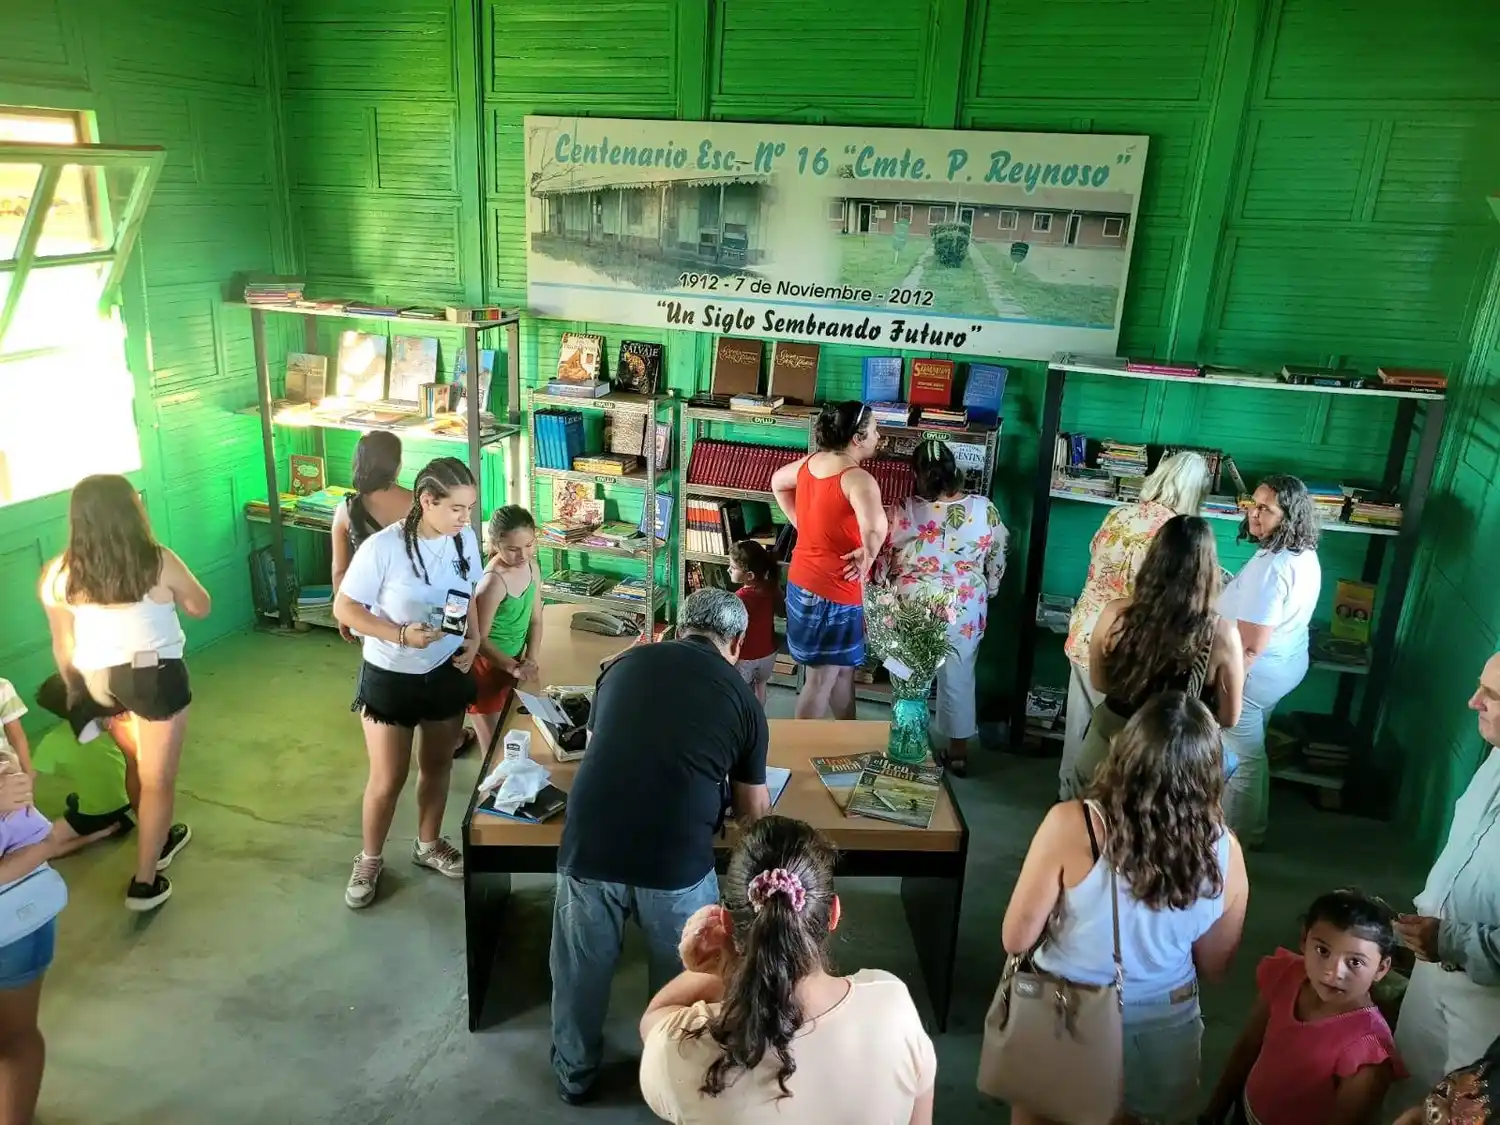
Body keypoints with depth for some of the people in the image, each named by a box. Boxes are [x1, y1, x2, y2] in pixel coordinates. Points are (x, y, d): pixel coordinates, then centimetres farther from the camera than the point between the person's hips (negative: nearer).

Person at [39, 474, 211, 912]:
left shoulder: (60, 575, -3)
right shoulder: (158, 562, -13)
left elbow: (63, 648, 6)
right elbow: (202, 608, 2)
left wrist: (77, 693, 20)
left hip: (97, 682, 5)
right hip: (155, 677, -4)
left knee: (137, 763, 26)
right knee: (157, 778, 8)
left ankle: (160, 839, 45)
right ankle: (144, 882, 12)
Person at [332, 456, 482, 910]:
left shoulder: (465, 539, -8)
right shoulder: (383, 547, -23)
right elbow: (344, 607, -16)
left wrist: (473, 638, -9)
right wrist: (401, 635, -28)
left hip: (447, 672, 5)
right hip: (390, 677, -4)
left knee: (437, 765, 19)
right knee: (387, 778, 7)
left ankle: (429, 845, 42)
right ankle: (370, 860, 30)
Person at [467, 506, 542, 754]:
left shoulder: (531, 567, -6)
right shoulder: (493, 582, -28)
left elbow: (535, 620, 3)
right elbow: (480, 639, -22)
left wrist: (530, 660, -8)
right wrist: (513, 667, -24)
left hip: (513, 661, 7)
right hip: (487, 666, -7)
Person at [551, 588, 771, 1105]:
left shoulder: (625, 663, 9)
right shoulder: (742, 697, 4)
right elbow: (754, 811, 15)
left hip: (589, 845, 2)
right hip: (677, 860, -2)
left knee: (580, 971, 25)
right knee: (683, 975, 24)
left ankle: (574, 1076, 46)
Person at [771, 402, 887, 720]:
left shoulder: (809, 463, 2)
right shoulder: (858, 479, -23)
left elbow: (777, 482, 22)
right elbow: (876, 528, -41)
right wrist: (867, 554, -21)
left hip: (802, 583, 9)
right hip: (834, 593, -9)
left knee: (844, 668, 24)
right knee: (821, 679, 5)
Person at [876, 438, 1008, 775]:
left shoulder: (899, 513, -15)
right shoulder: (983, 509, -10)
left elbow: (880, 564, -5)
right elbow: (996, 562, 2)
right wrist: (985, 595, 18)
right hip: (965, 611, 2)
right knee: (959, 679, 18)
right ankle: (959, 751, 29)